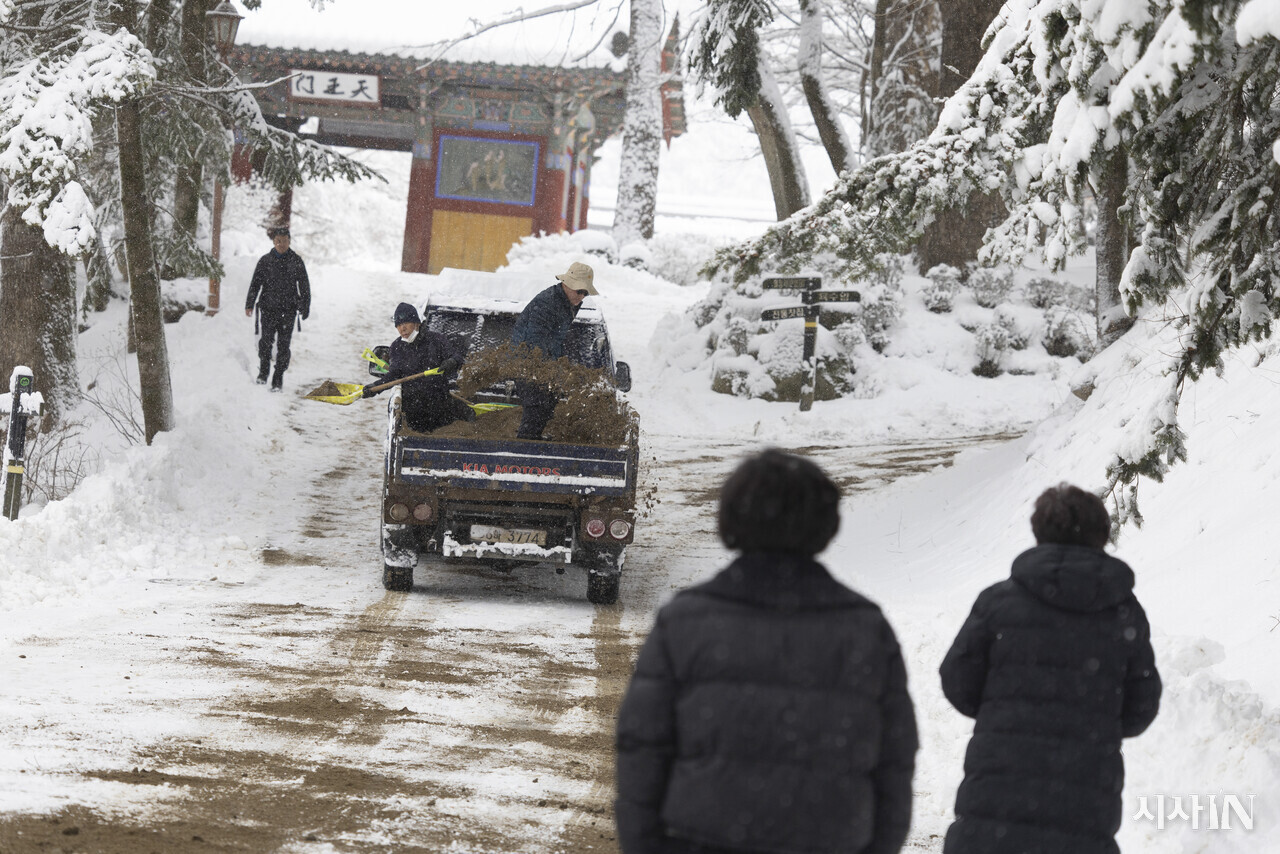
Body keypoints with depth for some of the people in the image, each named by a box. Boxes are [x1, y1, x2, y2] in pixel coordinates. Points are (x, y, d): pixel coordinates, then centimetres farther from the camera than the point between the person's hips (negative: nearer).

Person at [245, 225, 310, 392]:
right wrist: (249, 304, -4)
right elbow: (255, 283, 4)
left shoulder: (296, 260, 5)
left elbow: (304, 285, 10)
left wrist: (305, 307, 7)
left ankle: (278, 379, 4)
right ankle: (263, 372, 20)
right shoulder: (265, 261, 3)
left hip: (288, 309, 0)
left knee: (283, 345, -3)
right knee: (266, 341, -4)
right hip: (268, 307, 0)